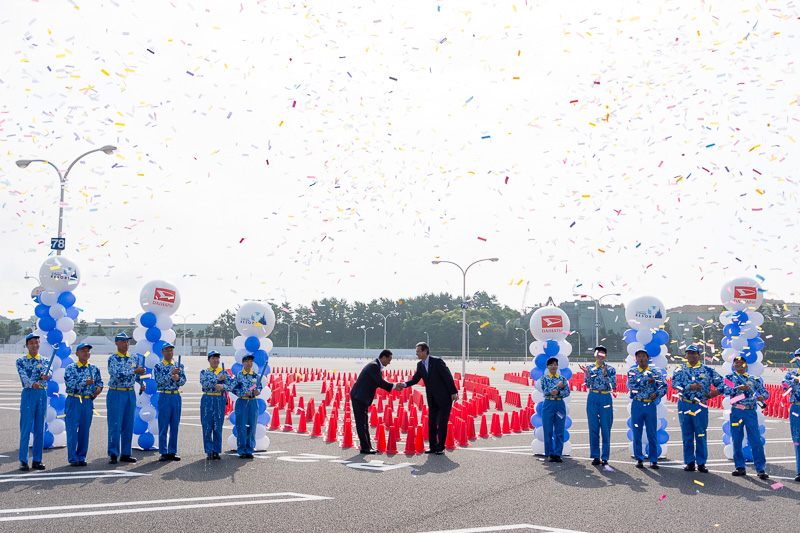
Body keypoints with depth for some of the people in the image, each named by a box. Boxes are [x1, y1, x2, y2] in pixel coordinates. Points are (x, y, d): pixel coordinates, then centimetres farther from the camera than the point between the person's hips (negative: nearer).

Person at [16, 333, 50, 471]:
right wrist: (33, 384, -34)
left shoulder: (44, 360, 9)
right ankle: (23, 460, 3)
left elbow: (47, 373, -10)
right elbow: (24, 376, -13)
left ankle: (37, 460, 12)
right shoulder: (21, 361, 4)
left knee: (40, 428, 5)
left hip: (42, 395, 2)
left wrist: (43, 378, -35)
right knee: (25, 428, -4)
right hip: (28, 394, -2)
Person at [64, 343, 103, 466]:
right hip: (74, 401, -4)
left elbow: (99, 381, 18)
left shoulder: (94, 369, 10)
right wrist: (84, 382, -24)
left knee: (85, 430, 6)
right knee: (72, 430, -3)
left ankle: (82, 457, 15)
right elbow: (69, 383, -15)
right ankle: (73, 458, 4)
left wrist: (99, 387, -4)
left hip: (88, 402, 4)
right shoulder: (70, 368, -2)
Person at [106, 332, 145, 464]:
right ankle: (113, 454, 4)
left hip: (130, 394, 5)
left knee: (128, 425, 7)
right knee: (115, 425, -4)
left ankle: (125, 454, 15)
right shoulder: (112, 359, -7)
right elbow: (117, 374, -21)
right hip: (116, 394, -5)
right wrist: (134, 371, -26)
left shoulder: (134, 359, 9)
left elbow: (138, 375, 19)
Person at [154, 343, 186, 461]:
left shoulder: (179, 366, 11)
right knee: (163, 426, -1)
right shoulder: (158, 366, -1)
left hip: (176, 397, 4)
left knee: (175, 426, 6)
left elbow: (183, 381, 3)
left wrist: (178, 378, -18)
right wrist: (171, 373, -24)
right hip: (164, 397, -4)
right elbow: (160, 381, -13)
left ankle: (173, 452, 13)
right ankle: (163, 452, 6)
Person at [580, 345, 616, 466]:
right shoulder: (590, 368, 7)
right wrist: (587, 374, -15)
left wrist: (605, 375, -16)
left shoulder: (611, 369, 4)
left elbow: (613, 386, -4)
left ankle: (605, 457, 8)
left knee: (606, 429, 0)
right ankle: (595, 456, 10)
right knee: (594, 428, 2)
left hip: (606, 399, -1)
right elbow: (588, 385, 1)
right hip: (593, 398, 1)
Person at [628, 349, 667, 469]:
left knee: (652, 434, 1)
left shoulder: (656, 372, 6)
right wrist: (647, 381, -18)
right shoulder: (632, 372, 4)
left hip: (651, 404, 0)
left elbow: (664, 386, 2)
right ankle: (639, 459, 13)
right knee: (637, 433, 4)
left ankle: (653, 460, 9)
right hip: (637, 405, 0)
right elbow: (632, 385, -12)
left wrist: (656, 394, -16)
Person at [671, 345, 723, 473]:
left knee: (701, 436, 0)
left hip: (700, 406, -1)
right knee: (687, 436, 5)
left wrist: (716, 392, -10)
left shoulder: (708, 370, 7)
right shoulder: (680, 370, 7)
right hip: (684, 405, 1)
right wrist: (690, 386, -19)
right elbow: (675, 383, -9)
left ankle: (701, 463, 9)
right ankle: (690, 462, 13)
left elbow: (721, 382, 7)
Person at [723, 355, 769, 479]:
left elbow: (765, 392, 10)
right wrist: (738, 388, -23)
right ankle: (740, 467, 14)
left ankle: (761, 469, -1)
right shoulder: (730, 377, 8)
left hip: (751, 412, 0)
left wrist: (762, 397, -12)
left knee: (756, 441, -5)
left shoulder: (754, 379, 11)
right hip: (736, 412, 1)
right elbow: (726, 390, -8)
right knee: (736, 441, 4)